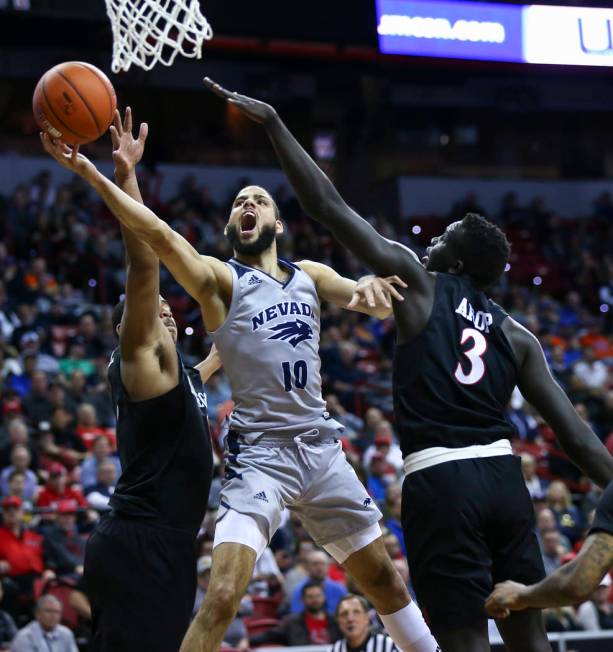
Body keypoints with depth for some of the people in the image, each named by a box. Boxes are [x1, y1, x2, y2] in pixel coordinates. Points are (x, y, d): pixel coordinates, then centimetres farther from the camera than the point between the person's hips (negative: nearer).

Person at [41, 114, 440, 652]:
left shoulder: (309, 275, 13)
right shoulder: (219, 278, -4)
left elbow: (381, 303, 5)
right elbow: (159, 234, -20)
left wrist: (374, 286, -22)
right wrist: (88, 172, -35)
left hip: (321, 446, 5)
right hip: (260, 451, -5)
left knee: (384, 579, 17)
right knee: (222, 597, -20)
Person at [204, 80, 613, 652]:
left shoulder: (417, 283, 3)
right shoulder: (516, 336, 14)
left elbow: (328, 206, 0)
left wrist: (272, 123, 3)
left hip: (439, 478, -5)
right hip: (502, 474, 5)